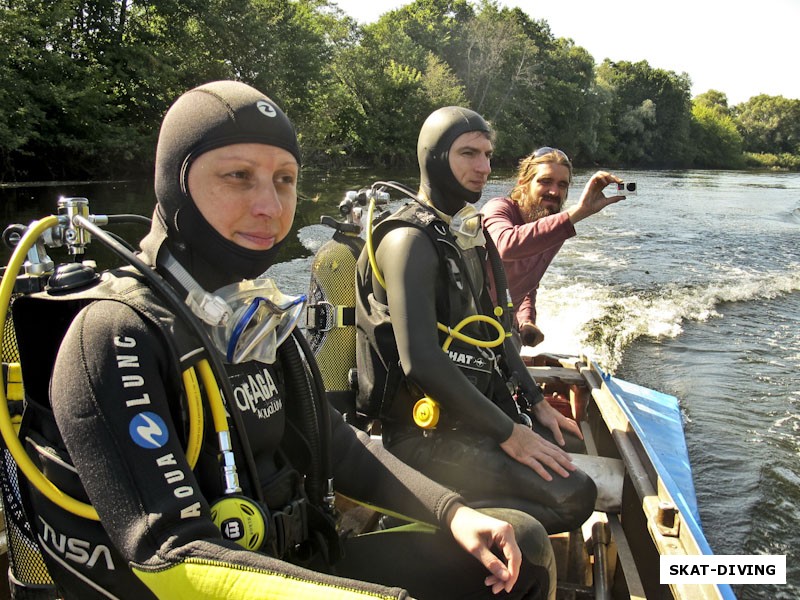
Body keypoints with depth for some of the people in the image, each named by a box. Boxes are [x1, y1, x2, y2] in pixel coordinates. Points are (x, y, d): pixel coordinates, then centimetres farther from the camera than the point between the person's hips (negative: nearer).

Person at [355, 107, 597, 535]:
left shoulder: (466, 235, 15)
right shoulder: (411, 240, -16)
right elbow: (422, 360, -25)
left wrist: (536, 404, 13)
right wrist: (507, 433, -20)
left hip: (476, 410, 10)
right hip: (428, 434, -9)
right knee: (573, 496, -19)